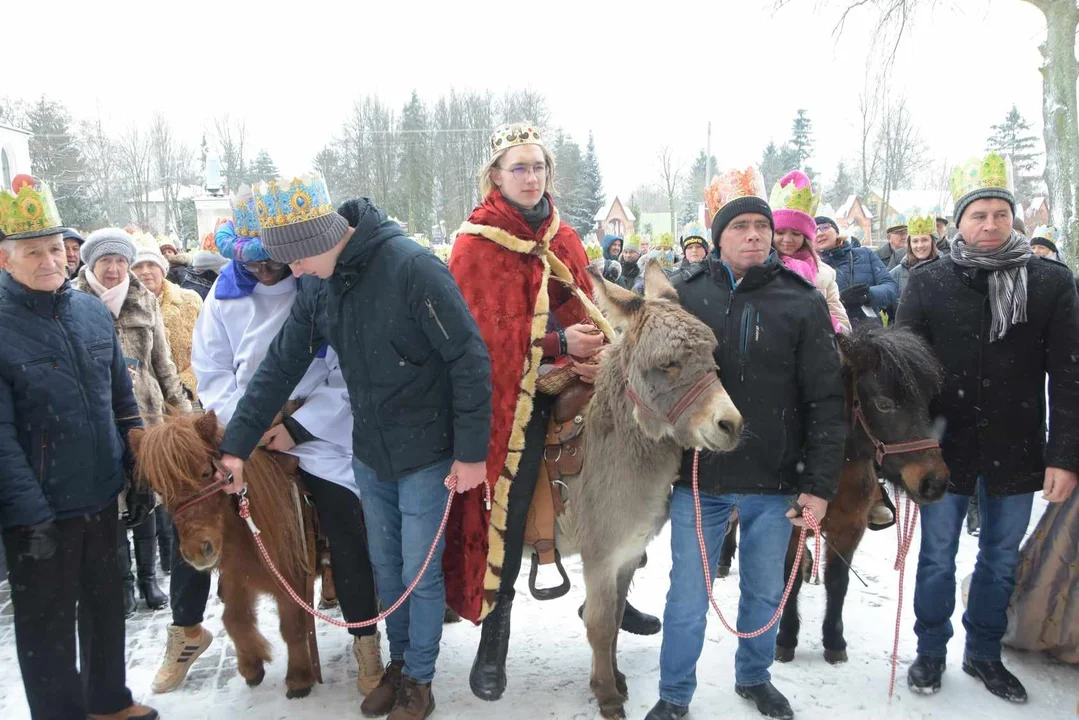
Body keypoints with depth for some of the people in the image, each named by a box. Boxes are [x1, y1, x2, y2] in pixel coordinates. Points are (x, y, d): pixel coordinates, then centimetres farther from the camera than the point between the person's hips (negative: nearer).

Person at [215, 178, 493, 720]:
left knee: (420, 573, 5)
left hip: (426, 456, -6)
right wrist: (237, 444, 6)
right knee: (385, 567, 17)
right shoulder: (318, 286, -1)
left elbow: (470, 361, -21)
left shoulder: (411, 267, -23)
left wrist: (472, 451, -18)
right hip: (369, 455, 6)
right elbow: (280, 367, 6)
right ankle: (398, 661, 37)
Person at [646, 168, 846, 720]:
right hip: (697, 474, 0)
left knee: (765, 592, 18)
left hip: (775, 479, 1)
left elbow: (825, 400, -4)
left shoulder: (803, 302, -3)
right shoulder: (683, 295, -1)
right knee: (687, 596, 10)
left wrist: (820, 483, -8)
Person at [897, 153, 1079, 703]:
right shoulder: (927, 282, -4)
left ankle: (984, 653, 35)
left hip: (1016, 452, 1)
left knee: (1001, 560, 15)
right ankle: (930, 652, 30)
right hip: (945, 449, -1)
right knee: (937, 557, 11)